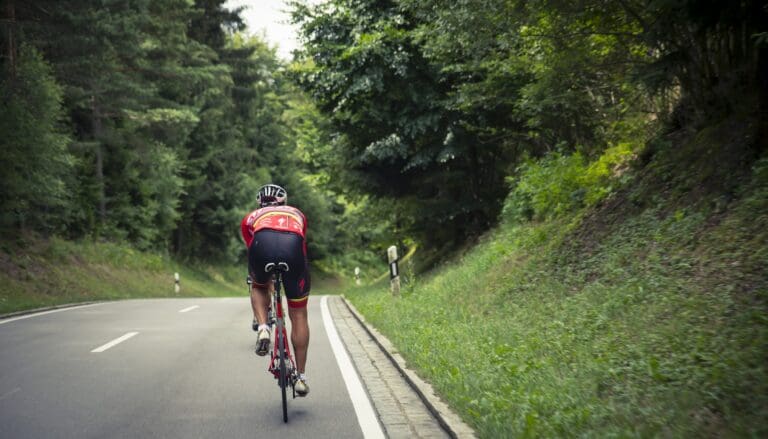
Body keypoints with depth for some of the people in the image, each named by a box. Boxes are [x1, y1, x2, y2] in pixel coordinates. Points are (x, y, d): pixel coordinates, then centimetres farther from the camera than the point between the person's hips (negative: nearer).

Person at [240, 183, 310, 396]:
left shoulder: (252, 217, 38)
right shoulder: (297, 214, 41)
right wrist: (292, 273, 65)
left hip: (263, 242, 0)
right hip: (292, 246, 0)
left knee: (259, 287, 35)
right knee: (299, 315, 14)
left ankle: (262, 328, 9)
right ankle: (301, 377, 18)